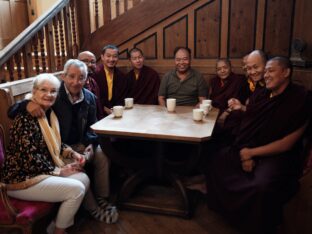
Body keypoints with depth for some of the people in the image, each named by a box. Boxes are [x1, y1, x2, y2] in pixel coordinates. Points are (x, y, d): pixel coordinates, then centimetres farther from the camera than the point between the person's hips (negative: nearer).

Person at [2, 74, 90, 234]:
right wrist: (59, 171, -15)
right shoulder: (25, 118, -21)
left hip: (43, 170, 9)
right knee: (76, 189, -17)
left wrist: (73, 154, 1)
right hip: (21, 178, -9)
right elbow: (29, 159, -25)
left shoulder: (49, 113, 7)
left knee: (83, 178, -3)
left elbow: (54, 144, 18)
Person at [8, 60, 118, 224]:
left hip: (80, 144, 5)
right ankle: (93, 208, -5)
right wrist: (27, 104, -41)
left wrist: (91, 143, -8)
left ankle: (102, 199, 6)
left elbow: (91, 125, 11)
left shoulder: (89, 97, -1)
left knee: (102, 158, -13)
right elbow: (12, 112, -18)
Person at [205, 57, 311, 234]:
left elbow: (287, 144, -16)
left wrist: (252, 153, -15)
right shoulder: (260, 96, 5)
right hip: (249, 150, 7)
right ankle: (222, 205, 20)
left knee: (262, 186, -33)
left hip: (278, 155, -6)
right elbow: (246, 127, 6)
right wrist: (245, 153, -12)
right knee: (215, 161, -3)